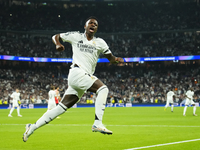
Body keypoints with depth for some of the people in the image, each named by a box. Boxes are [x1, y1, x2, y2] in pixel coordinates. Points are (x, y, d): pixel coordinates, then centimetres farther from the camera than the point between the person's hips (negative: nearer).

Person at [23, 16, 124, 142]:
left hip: (87, 77, 5)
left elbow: (110, 58, 14)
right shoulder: (76, 36, 9)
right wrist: (58, 44, -4)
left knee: (62, 108, 4)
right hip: (77, 72, -5)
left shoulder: (100, 42, 16)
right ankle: (97, 124, -28)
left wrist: (117, 59, -9)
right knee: (103, 89, -24)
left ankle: (32, 127, 12)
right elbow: (56, 36, 19)